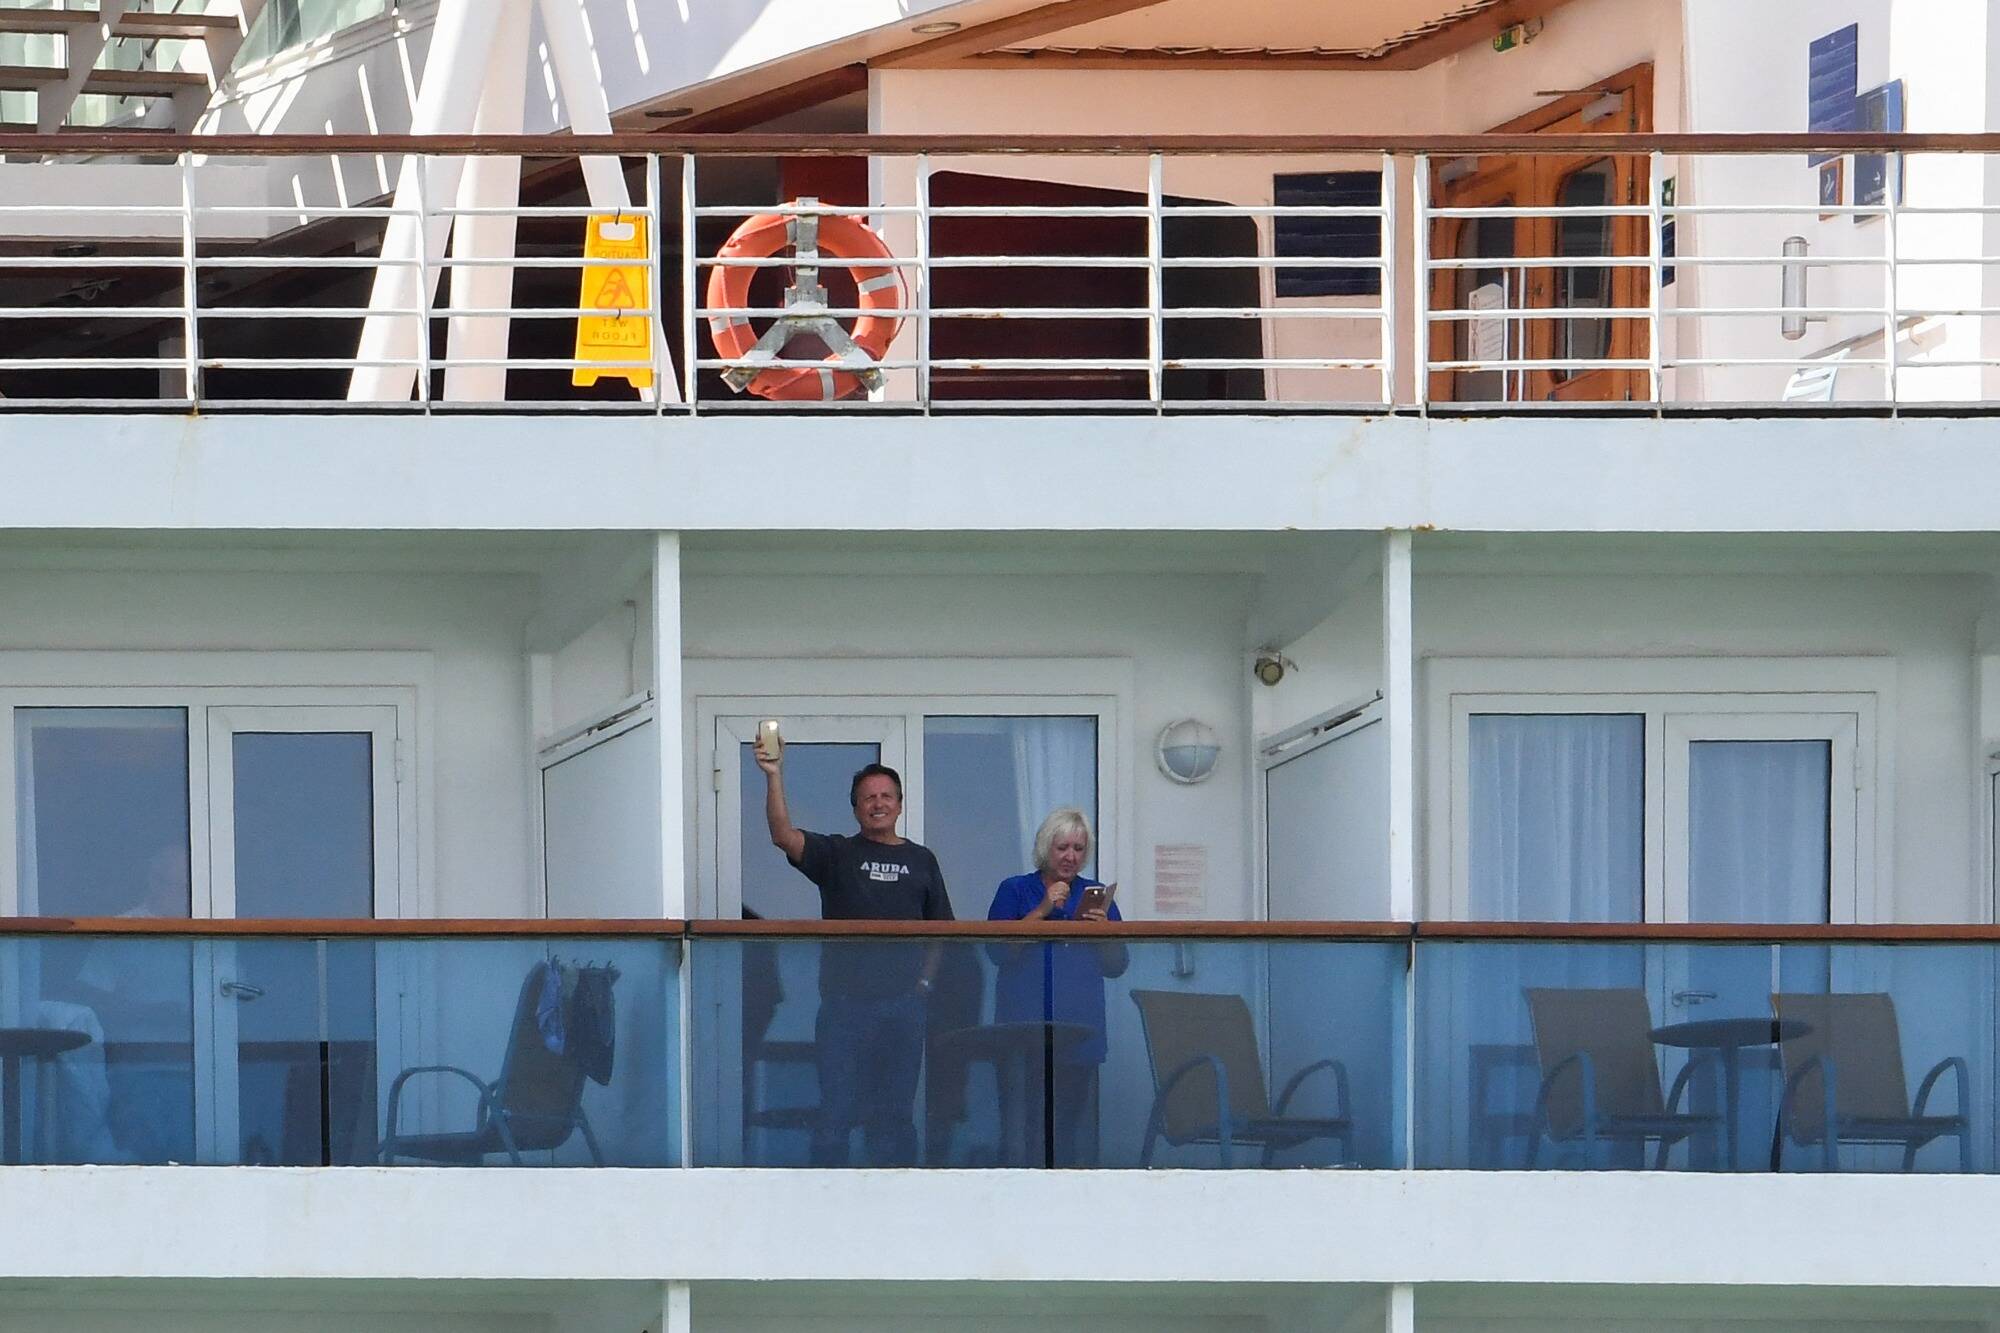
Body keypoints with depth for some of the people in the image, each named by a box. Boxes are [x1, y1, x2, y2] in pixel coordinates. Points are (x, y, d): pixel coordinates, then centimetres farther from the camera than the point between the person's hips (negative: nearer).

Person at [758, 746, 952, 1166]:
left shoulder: (920, 861, 14)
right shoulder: (836, 854, 7)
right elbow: (784, 836, -10)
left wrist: (926, 978, 3)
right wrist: (774, 778, -22)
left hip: (904, 1003, 2)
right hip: (844, 999, -2)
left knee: (896, 1108, 6)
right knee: (836, 1105, -3)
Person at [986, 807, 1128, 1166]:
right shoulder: (1015, 891, 9)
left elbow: (1116, 966, 11)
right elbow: (999, 951, -6)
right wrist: (1043, 911, -11)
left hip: (1079, 1026, 2)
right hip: (1026, 1025, -2)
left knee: (1075, 1120, -5)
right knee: (1024, 1119, -9)